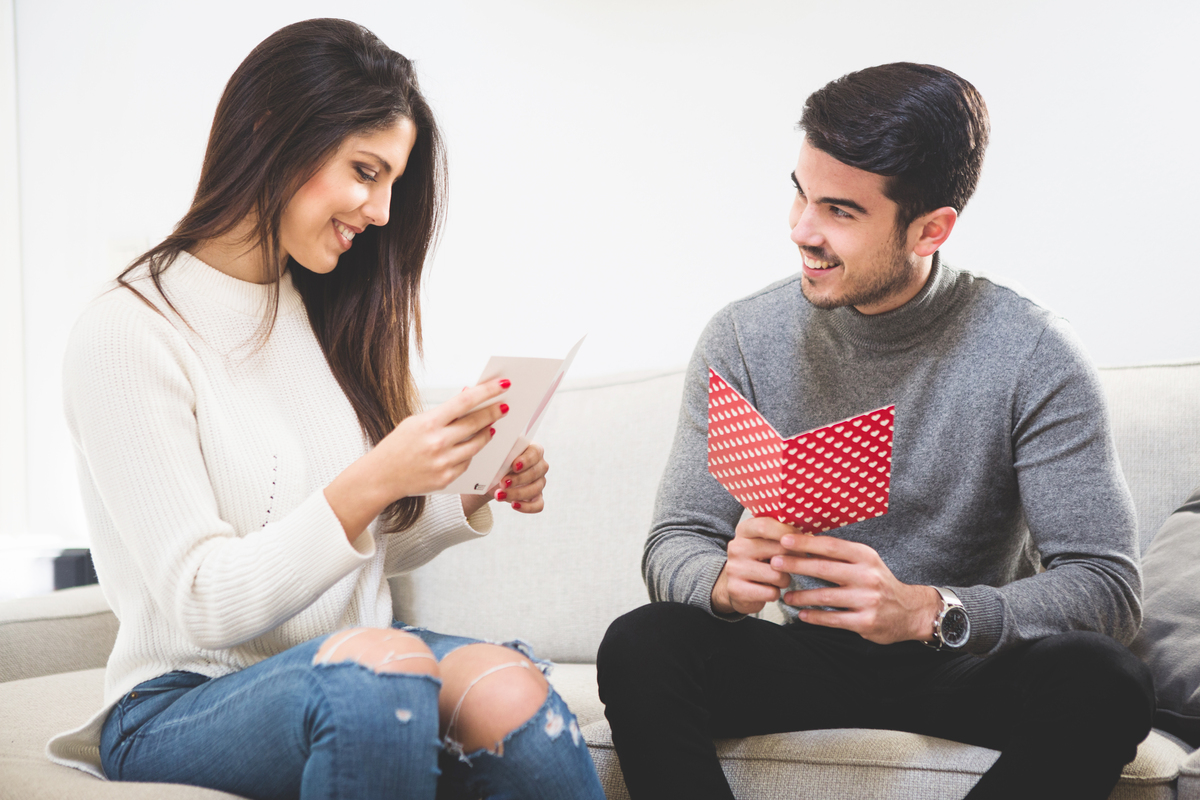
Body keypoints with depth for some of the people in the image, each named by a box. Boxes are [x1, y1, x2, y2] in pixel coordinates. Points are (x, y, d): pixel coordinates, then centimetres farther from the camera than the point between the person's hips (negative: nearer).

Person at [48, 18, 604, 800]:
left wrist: (472, 500, -3)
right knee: (378, 663, -37)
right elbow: (201, 608, -14)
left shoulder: (326, 313, 12)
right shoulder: (126, 335, -10)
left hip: (353, 667, 5)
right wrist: (368, 484, -25)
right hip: (183, 705, -5)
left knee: (506, 686, -29)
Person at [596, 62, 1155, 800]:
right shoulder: (743, 339, -5)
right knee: (640, 647, -26)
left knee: (1100, 680, -33)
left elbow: (1109, 588, -19)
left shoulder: (1032, 357, -14)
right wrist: (726, 581, -31)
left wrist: (925, 611, -36)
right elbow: (673, 544, -5)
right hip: (807, 657, 2)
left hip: (971, 670, -1)